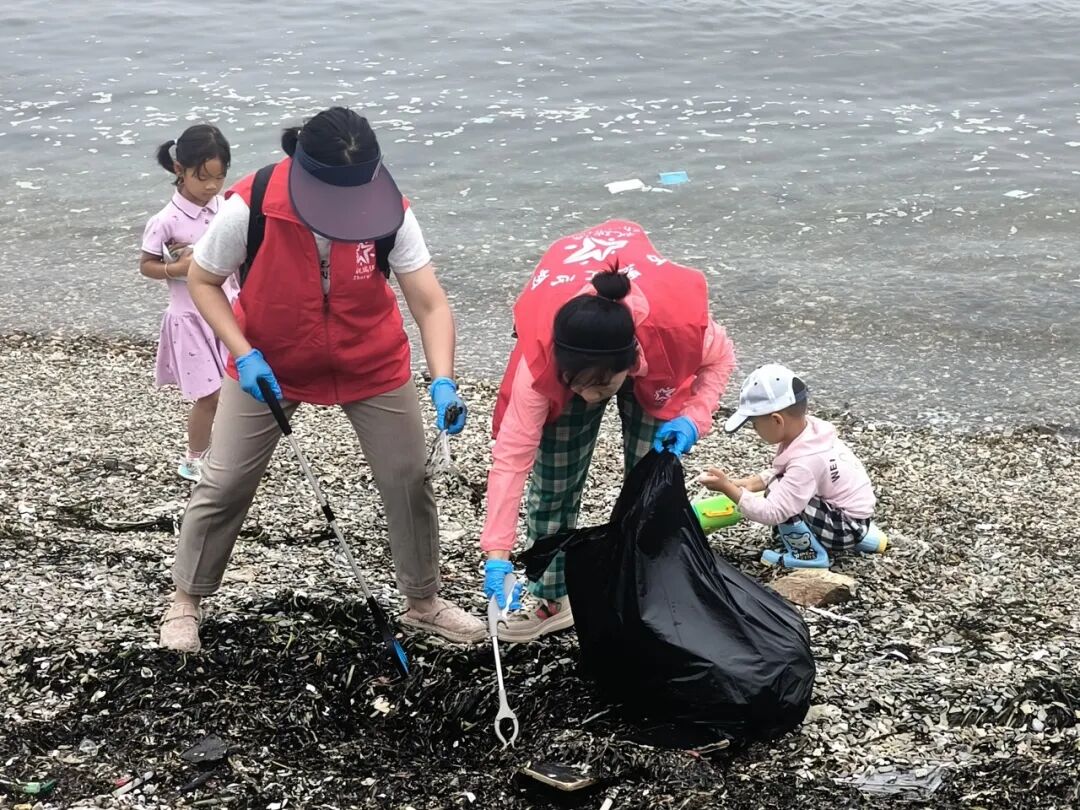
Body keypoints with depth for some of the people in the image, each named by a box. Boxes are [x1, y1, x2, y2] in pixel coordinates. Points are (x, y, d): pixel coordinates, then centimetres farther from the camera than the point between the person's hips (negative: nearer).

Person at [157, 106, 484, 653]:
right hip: (268, 365, -1)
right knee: (224, 484, 3)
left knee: (409, 479, 6)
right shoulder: (250, 208, -29)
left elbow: (430, 305, -25)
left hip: (371, 366, 1)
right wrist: (245, 355, -25)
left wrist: (443, 382, -41)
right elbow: (203, 282, -13)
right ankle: (186, 601, 25)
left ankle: (423, 602, 28)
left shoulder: (390, 212, -26)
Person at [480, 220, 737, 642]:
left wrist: (693, 417, -31)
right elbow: (512, 455, -38)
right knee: (553, 479, -1)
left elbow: (721, 356, -17)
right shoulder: (539, 353, -42)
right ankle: (553, 598, 15)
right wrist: (497, 555, -41)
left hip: (654, 360, 0)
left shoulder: (678, 320, -42)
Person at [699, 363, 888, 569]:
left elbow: (771, 513, -33)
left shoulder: (805, 462, -31)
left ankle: (811, 554, -3)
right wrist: (748, 484, -5)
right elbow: (780, 473, 10)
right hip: (849, 511, 9)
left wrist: (728, 488, -27)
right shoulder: (808, 427, -6)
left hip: (847, 526, -9)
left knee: (780, 495, -22)